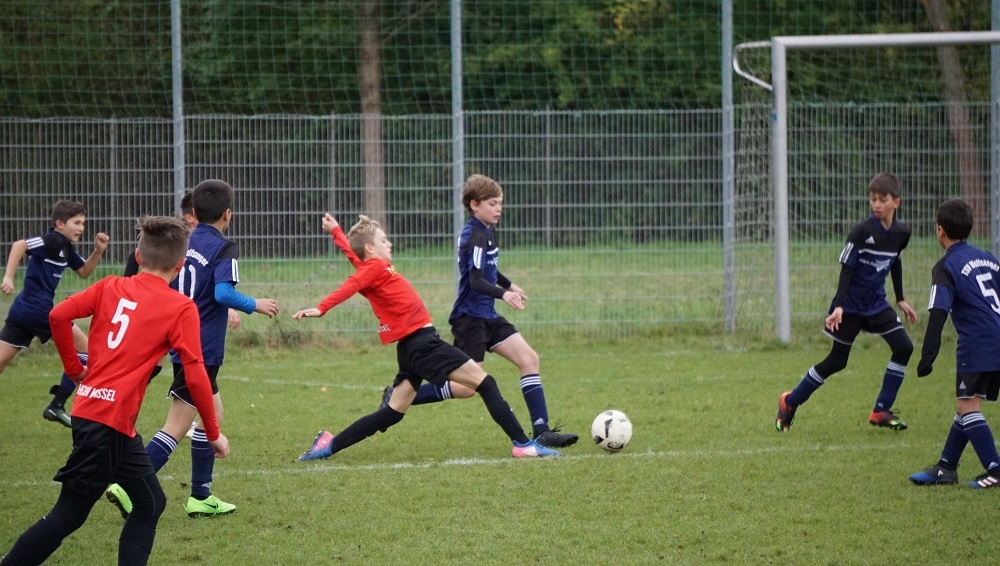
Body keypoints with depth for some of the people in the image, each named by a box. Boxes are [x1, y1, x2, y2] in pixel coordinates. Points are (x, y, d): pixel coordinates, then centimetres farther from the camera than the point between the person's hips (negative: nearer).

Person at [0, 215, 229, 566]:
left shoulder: (110, 288, 10)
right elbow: (195, 377, -8)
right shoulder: (181, 309, -5)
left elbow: (59, 316, -2)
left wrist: (74, 368, 11)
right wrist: (213, 433, 2)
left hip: (89, 407, 7)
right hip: (110, 420, -7)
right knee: (69, 514, 0)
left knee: (151, 503, 15)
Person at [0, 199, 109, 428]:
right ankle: (57, 406, 5)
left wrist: (98, 251, 11)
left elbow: (84, 272, 27)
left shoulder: (65, 247, 18)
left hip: (21, 310, 9)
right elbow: (20, 245, -23)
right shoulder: (53, 241, -11)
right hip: (39, 308, -9)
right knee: (84, 349, 6)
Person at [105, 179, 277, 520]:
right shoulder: (224, 249, -12)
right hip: (203, 348, -8)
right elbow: (224, 293, -25)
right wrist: (255, 306, -8)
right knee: (177, 426, -7)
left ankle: (201, 497, 20)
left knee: (213, 414, 20)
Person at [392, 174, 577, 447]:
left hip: (487, 317, 10)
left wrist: (509, 285, 39)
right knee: (468, 386, -10)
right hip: (470, 318, -10)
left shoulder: (487, 232, 11)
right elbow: (476, 281, -30)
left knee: (529, 359, -1)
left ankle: (541, 432, -1)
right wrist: (502, 294, -44)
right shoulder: (475, 237, -19)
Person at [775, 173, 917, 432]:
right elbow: (847, 268, -16)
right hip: (851, 305, -5)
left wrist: (901, 299, 23)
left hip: (877, 303, 5)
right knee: (836, 361, 0)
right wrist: (839, 306, -23)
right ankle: (790, 402, 20)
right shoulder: (862, 230, -19)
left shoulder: (901, 233, -2)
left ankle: (881, 411, 0)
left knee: (904, 347, -10)